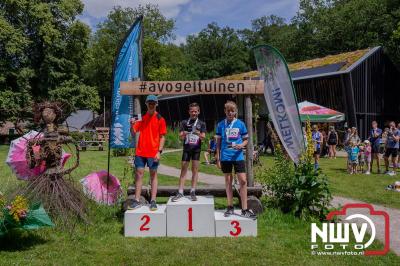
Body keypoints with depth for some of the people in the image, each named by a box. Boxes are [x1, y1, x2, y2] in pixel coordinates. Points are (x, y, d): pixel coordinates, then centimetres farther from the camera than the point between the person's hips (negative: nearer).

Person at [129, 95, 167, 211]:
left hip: (153, 153, -3)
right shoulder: (141, 117, 9)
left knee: (153, 175, 4)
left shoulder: (160, 119, -1)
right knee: (138, 174, 4)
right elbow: (133, 132, 7)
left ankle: (153, 201, 10)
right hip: (140, 152, 3)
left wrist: (159, 151, -11)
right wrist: (132, 124, -14)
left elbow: (162, 137, -2)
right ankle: (136, 201, 12)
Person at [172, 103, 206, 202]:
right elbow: (180, 137, 1)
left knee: (195, 169, 2)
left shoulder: (201, 124, 6)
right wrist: (184, 134, -23)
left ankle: (193, 192, 8)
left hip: (196, 149, 0)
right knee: (183, 170, 0)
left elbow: (203, 137, -3)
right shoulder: (184, 122, 6)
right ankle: (180, 192, 2)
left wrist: (199, 134, -25)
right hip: (186, 148, 0)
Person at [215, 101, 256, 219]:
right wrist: (218, 158, 4)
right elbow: (218, 142, 8)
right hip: (225, 157, 1)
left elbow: (246, 139, 7)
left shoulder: (240, 124, 1)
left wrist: (241, 145, -15)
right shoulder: (221, 125, 3)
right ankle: (230, 207, 21)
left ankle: (244, 209, 3)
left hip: (238, 156, -1)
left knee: (243, 180, -6)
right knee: (228, 181, 10)